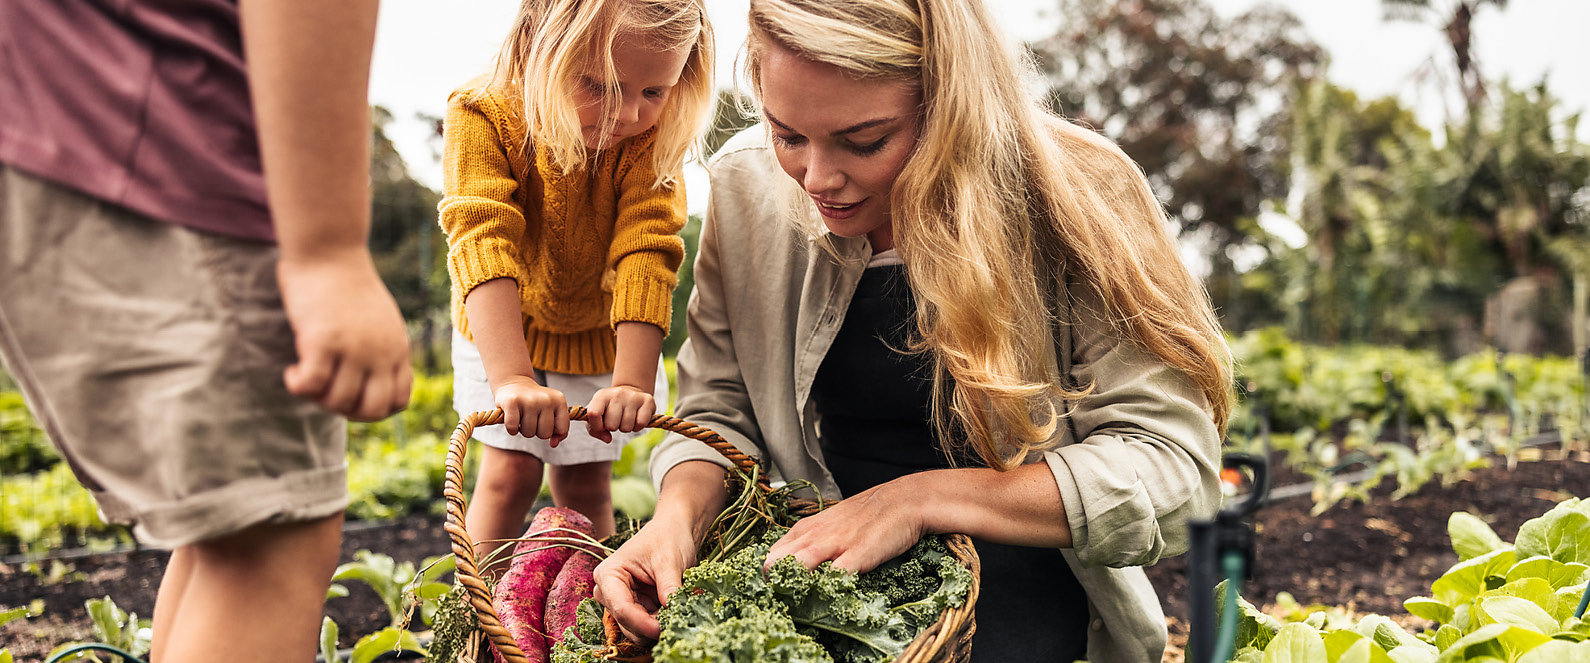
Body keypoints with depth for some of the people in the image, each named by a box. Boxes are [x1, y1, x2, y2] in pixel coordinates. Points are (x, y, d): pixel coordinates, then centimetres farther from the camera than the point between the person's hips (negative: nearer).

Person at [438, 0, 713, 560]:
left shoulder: (651, 139, -25)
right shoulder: (483, 118, -30)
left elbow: (646, 251, -34)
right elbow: (484, 242, -41)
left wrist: (634, 381, -45)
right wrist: (511, 377, -52)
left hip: (605, 331, 1)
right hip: (504, 329, -1)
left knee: (585, 481, 5)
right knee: (511, 470, -6)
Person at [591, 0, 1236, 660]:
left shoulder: (1078, 200, -19)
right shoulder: (746, 183, -7)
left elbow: (1174, 465, -23)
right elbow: (721, 412, 2)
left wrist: (920, 498, -30)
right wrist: (679, 514, -22)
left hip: (1019, 576, -3)